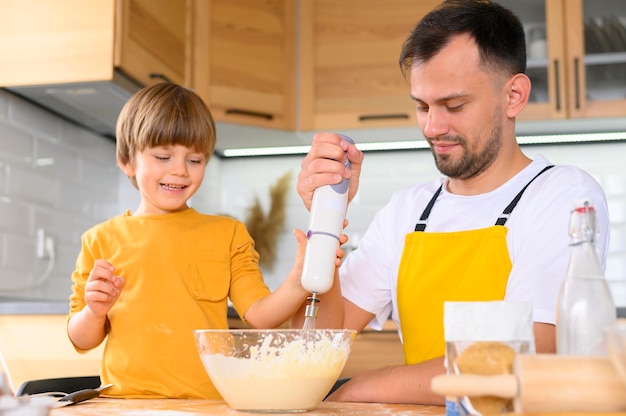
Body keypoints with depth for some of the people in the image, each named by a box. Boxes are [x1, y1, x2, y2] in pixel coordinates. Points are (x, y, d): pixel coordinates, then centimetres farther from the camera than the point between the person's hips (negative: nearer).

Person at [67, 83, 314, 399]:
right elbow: (81, 340, 19)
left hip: (209, 402, 1)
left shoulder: (227, 234, 16)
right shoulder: (101, 240, 14)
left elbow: (259, 314, 7)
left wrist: (298, 282, -10)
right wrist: (95, 312, -1)